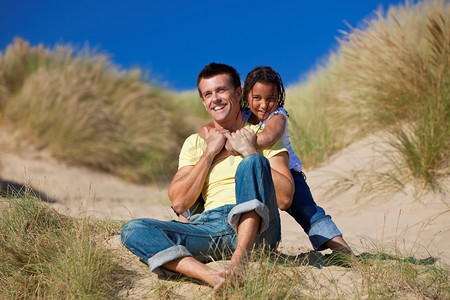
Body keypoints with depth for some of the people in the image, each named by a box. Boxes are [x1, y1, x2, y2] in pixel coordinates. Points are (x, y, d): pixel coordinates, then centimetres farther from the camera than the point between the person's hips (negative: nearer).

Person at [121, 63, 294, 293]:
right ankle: (211, 276, -42)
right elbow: (179, 203, 8)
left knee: (254, 162, -28)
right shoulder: (195, 143, 22)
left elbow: (284, 199, -1)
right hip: (209, 227, 3)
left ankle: (239, 261, -41)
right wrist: (209, 153, 5)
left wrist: (250, 151, -3)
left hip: (255, 227, -3)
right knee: (133, 230, -19)